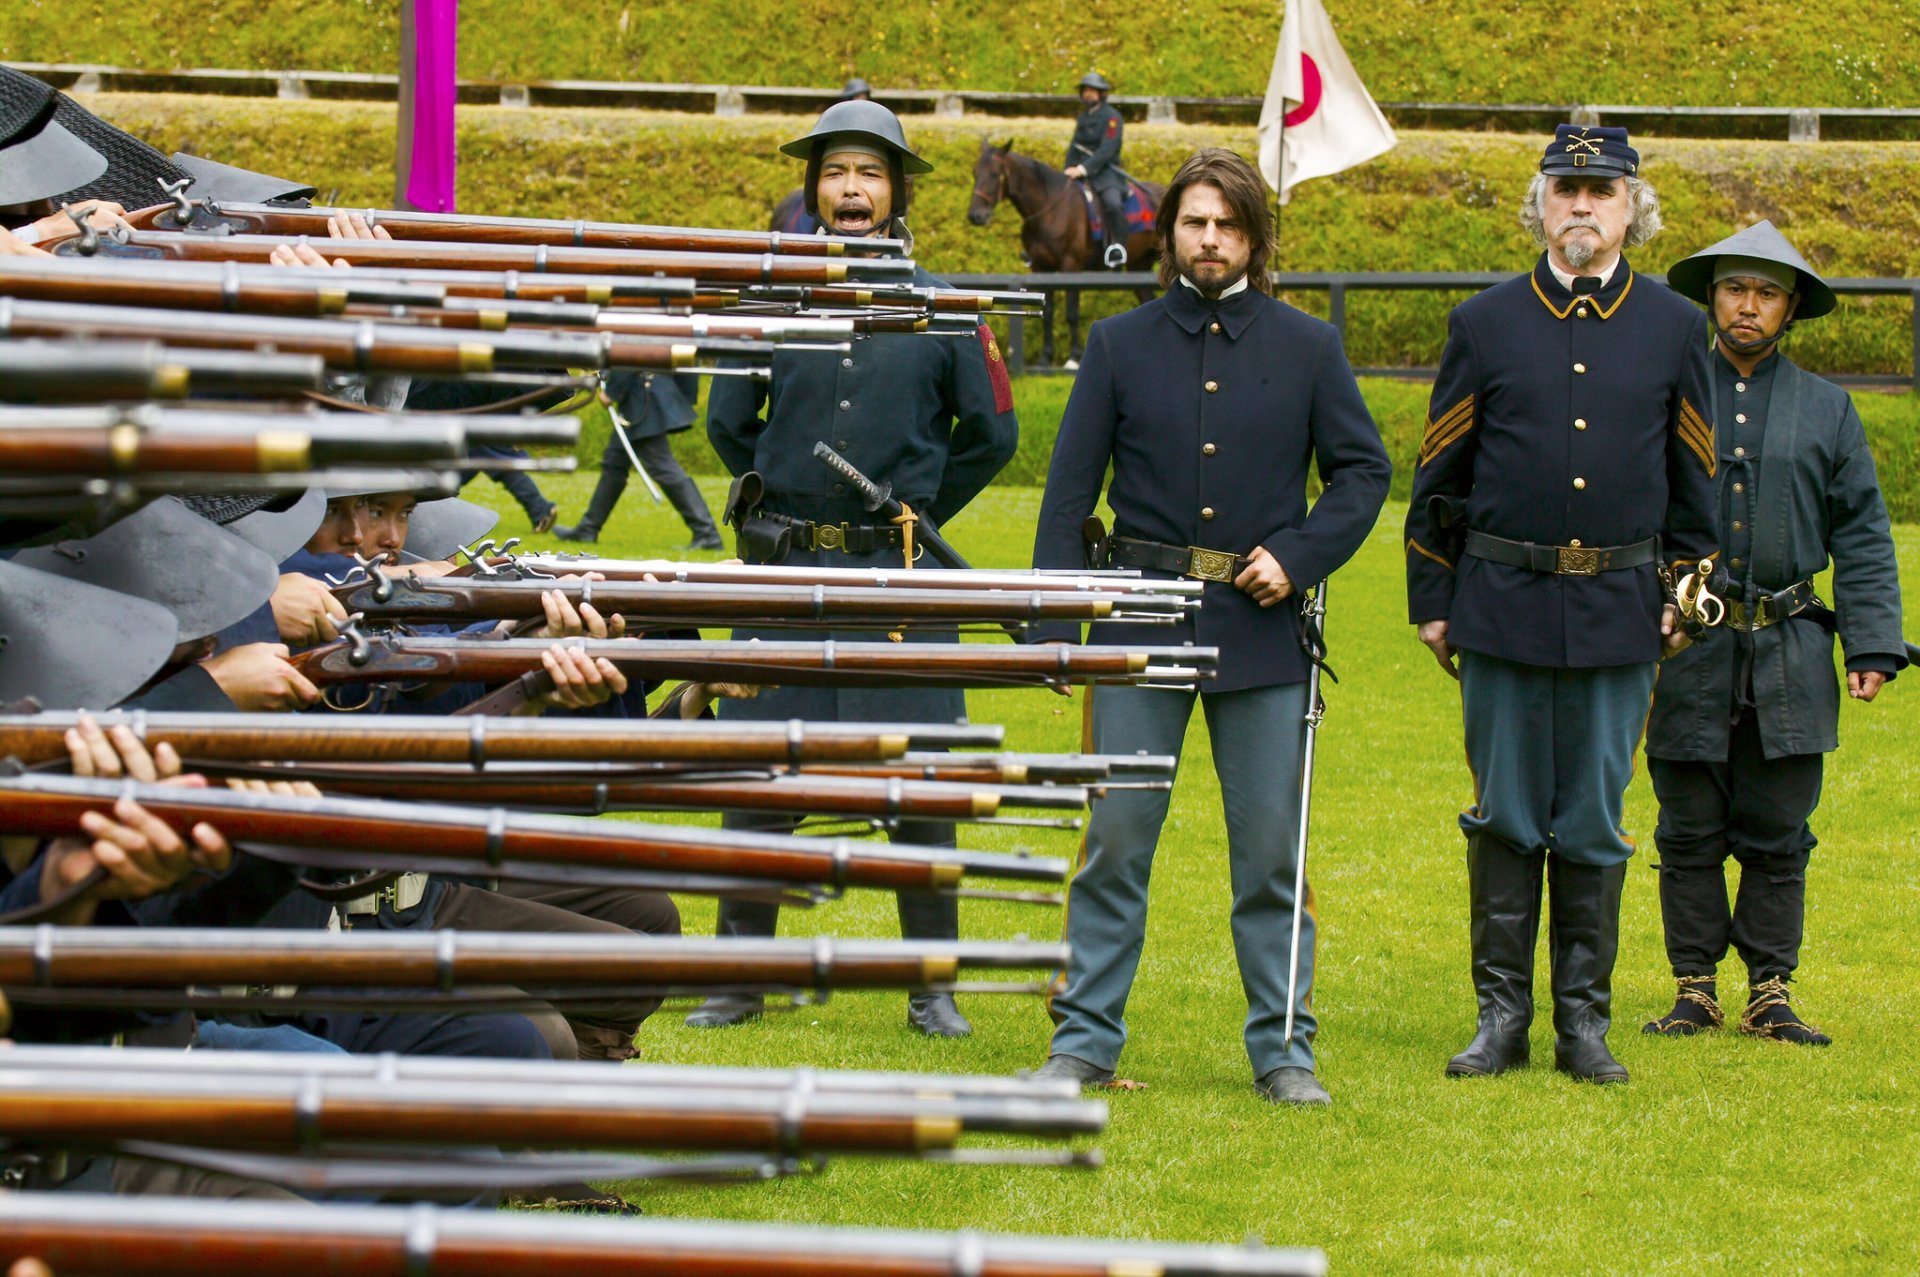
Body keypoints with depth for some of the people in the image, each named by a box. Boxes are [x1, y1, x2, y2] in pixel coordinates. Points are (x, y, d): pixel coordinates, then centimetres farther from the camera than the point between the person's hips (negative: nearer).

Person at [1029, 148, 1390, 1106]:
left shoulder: (1306, 347, 6)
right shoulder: (1119, 346, 6)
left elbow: (1365, 471, 9)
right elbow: (1069, 489, 6)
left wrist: (1296, 556, -6)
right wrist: (1055, 625, -2)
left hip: (1260, 629, 0)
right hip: (1142, 621, 0)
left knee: (1271, 848, 3)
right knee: (1115, 838, 0)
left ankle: (1283, 1049, 11)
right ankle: (1085, 1042, 8)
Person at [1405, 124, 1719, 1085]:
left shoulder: (1675, 330, 6)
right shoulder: (1484, 324, 4)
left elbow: (1694, 476, 13)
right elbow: (1440, 475, 8)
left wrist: (1684, 595, 8)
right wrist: (1432, 602, 6)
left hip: (1619, 609, 0)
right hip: (1504, 606, 0)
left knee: (1594, 826, 4)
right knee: (1506, 817, 3)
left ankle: (1584, 1020, 12)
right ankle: (1502, 1015, 11)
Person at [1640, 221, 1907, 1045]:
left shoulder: (1827, 411, 10)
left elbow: (1861, 537, 9)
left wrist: (1873, 646, 0)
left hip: (1788, 652, 1)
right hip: (1687, 648, -1)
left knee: (1777, 837, 3)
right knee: (1690, 835, 4)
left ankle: (1770, 995, 10)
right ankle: (1695, 991, 12)